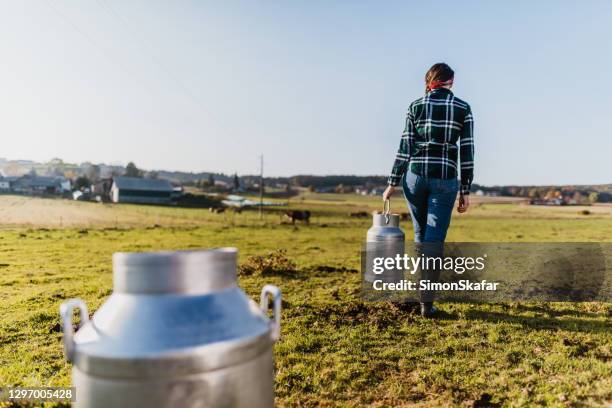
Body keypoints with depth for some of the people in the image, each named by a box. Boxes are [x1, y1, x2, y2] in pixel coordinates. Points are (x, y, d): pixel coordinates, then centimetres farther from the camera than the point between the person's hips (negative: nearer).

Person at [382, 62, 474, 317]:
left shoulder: (416, 106, 3)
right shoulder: (463, 108, 3)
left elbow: (405, 148, -1)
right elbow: (467, 153, -1)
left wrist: (392, 183, 3)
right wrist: (466, 191, 2)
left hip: (415, 174, 1)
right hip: (445, 179, -1)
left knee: (421, 233, 19)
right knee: (434, 239, 0)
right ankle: (426, 300, -6)